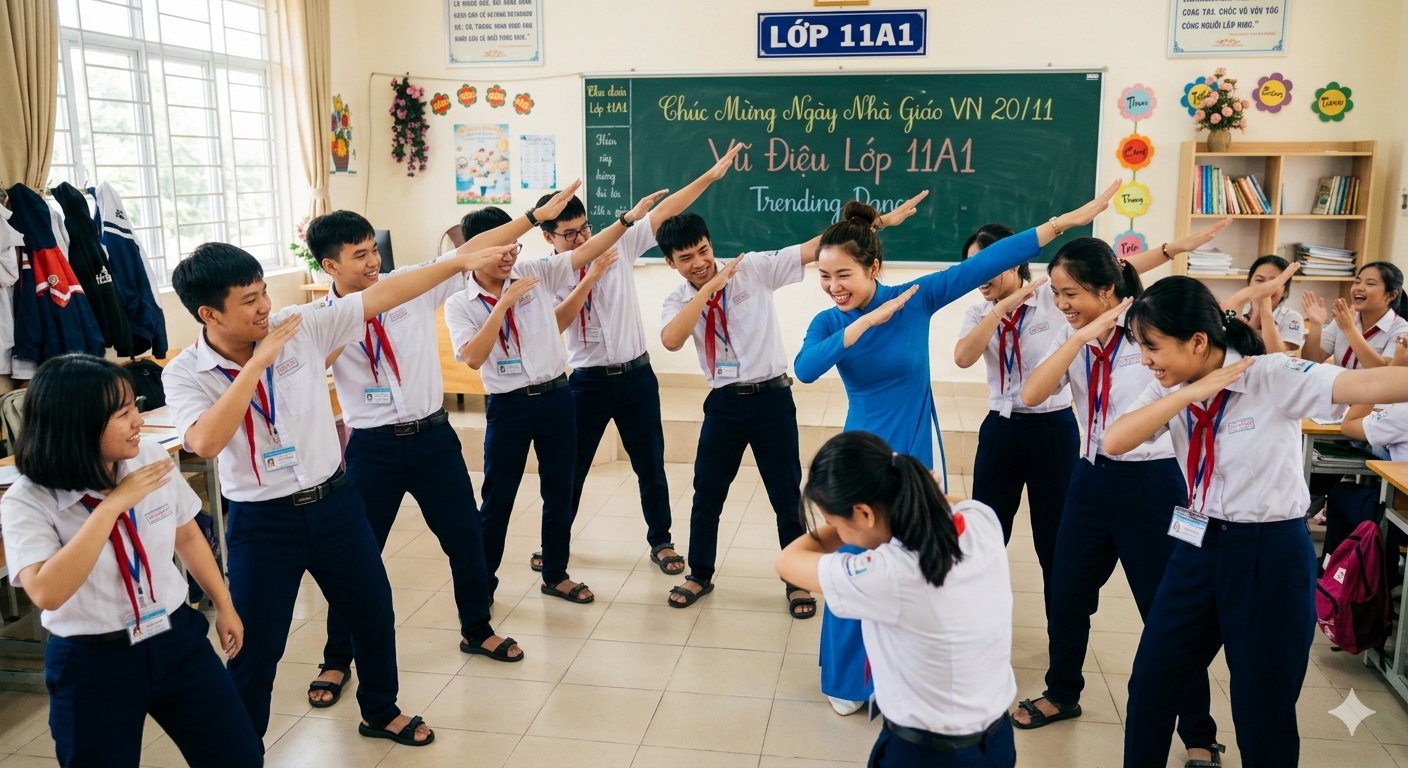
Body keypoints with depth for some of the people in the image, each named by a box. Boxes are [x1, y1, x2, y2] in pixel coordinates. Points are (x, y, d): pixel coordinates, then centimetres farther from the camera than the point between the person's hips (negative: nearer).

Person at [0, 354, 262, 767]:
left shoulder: (153, 457, -7)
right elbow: (47, 593, -31)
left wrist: (224, 605, 16)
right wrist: (112, 505, -29)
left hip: (177, 640, 4)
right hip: (91, 666, -3)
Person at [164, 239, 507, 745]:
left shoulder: (302, 326, -8)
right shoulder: (184, 374, -12)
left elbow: (379, 297, -7)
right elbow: (205, 442, -29)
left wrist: (457, 262, -9)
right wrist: (257, 363, -28)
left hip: (334, 502, 3)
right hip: (262, 522, -3)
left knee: (374, 614, 18)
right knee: (255, 650, 7)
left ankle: (381, 713, 43)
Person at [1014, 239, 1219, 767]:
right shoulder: (1070, 338, 2)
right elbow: (1031, 394, -13)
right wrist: (1080, 338, -20)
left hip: (1150, 482, -5)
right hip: (1091, 478, 5)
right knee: (1066, 597, 16)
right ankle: (1062, 694, 40)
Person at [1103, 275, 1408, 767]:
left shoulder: (1274, 377, -16)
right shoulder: (1170, 391, -2)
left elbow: (1368, 384, -30)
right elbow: (1115, 442, -17)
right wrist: (1193, 392, -23)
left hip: (1271, 554, -5)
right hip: (1199, 547, 5)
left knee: (1263, 714, 9)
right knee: (1149, 685, 13)